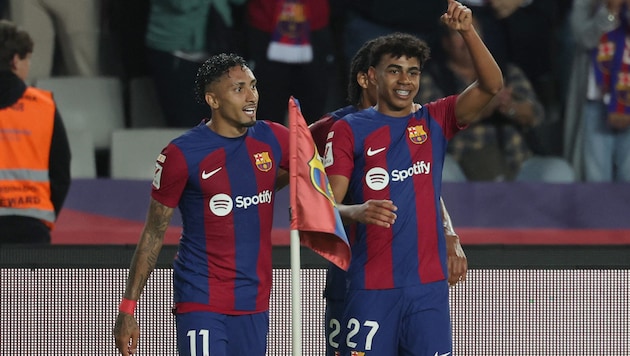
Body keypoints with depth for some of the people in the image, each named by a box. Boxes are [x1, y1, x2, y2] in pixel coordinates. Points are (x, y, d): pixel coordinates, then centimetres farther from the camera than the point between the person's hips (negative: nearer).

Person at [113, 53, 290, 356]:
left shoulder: (272, 140, 4)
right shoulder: (183, 154, -8)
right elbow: (153, 234, -3)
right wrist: (128, 308, -4)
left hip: (254, 305, 5)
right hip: (201, 303, -5)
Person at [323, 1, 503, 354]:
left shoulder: (434, 121, 9)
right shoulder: (349, 130, 2)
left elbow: (491, 86, -4)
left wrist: (468, 32, -17)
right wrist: (358, 212, -27)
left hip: (429, 284, 2)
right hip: (372, 286, -2)